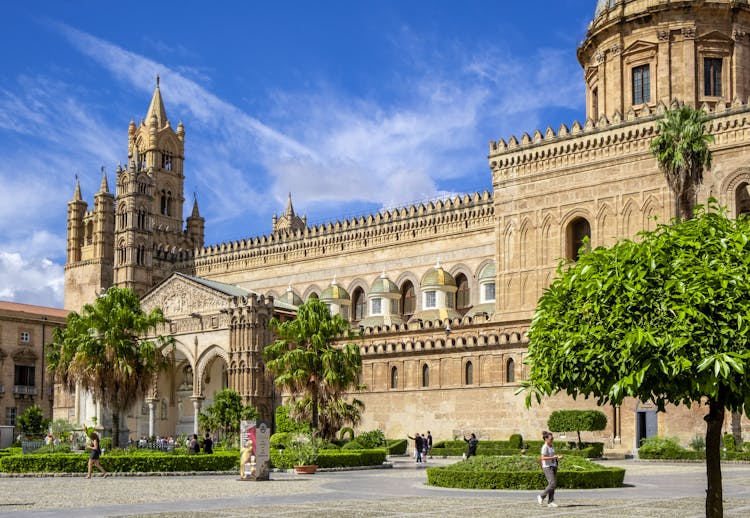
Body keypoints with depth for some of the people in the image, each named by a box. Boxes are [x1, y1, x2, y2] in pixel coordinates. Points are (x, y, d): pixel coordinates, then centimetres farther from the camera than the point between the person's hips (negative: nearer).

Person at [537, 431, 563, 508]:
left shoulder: (552, 446, 14)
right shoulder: (545, 447, -12)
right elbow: (543, 458, -21)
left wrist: (558, 457, 8)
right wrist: (553, 457, -22)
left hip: (553, 466, 8)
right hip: (547, 467, -8)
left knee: (554, 484, 4)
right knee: (552, 484, -15)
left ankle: (550, 502, 6)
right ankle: (541, 496, 0)